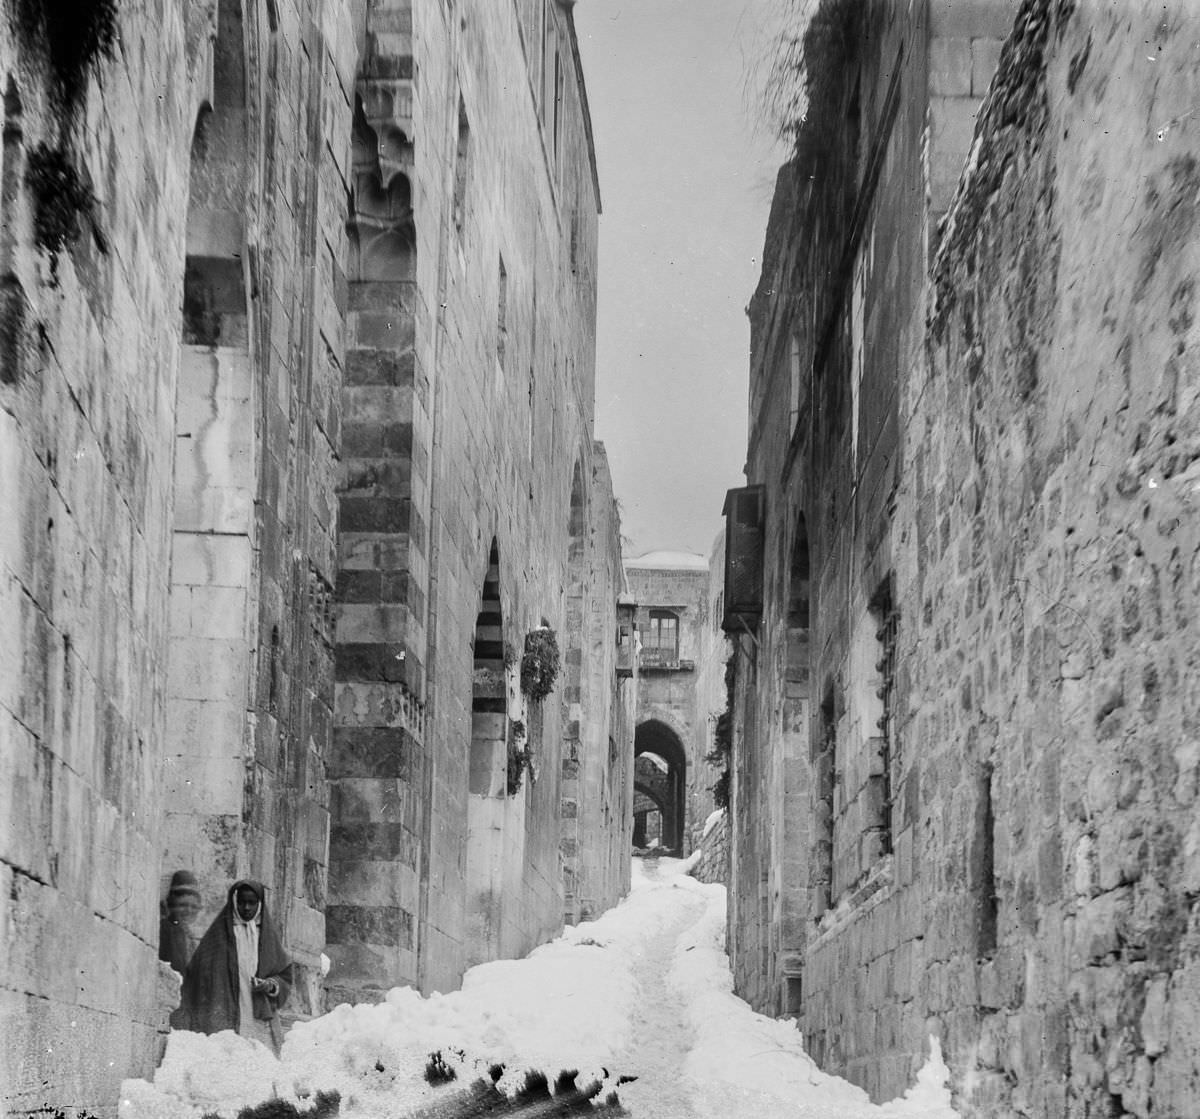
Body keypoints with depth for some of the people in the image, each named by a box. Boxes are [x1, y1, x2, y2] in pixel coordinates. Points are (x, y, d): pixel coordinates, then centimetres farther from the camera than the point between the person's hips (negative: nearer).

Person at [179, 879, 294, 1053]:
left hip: (261, 1019, 2)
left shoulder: (268, 935, 14)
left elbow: (285, 976, 15)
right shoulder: (219, 934, 6)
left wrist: (270, 985, -6)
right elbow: (197, 973, 4)